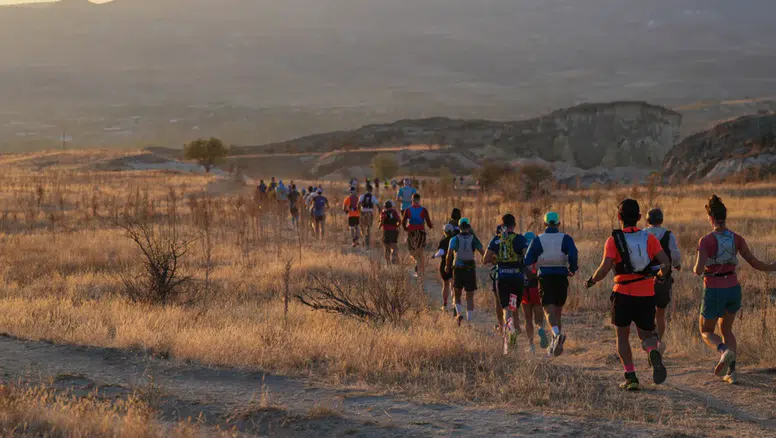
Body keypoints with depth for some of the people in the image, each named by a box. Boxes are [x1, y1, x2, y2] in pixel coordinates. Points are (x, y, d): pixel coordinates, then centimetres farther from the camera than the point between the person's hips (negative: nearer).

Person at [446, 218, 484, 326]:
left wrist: (448, 266, 0)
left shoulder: (455, 239, 0)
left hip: (458, 269, 0)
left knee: (456, 295, 16)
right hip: (470, 269, 0)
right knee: (470, 297, 8)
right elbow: (483, 253, -7)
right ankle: (469, 320, 1)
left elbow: (449, 253, -12)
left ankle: (459, 313, -7)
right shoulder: (474, 239, 1)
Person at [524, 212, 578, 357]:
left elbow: (528, 261, 0)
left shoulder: (538, 240, 2)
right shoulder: (565, 238, 1)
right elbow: (573, 254, -16)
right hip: (561, 278, 2)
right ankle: (555, 344, 15)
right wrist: (572, 269, 1)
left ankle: (557, 334, -36)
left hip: (545, 278, -1)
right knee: (558, 311, 15)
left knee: (549, 311, -7)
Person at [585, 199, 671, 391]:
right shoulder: (649, 238, 3)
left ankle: (631, 377, 4)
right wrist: (661, 275, 17)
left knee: (622, 337, 15)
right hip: (646, 295, 2)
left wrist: (591, 281, 3)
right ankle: (654, 353, -21)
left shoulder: (614, 240, -5)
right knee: (647, 336, 14)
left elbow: (605, 268, -15)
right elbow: (666, 263, -5)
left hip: (623, 295, -2)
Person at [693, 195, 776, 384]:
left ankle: (725, 351, -19)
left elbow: (698, 270, -23)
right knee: (726, 329, 25)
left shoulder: (706, 240, -16)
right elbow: (755, 263, 2)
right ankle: (731, 371, 11)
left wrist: (697, 268, 3)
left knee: (706, 332, 15)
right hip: (734, 290, 4)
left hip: (714, 292, -4)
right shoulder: (737, 238, -4)